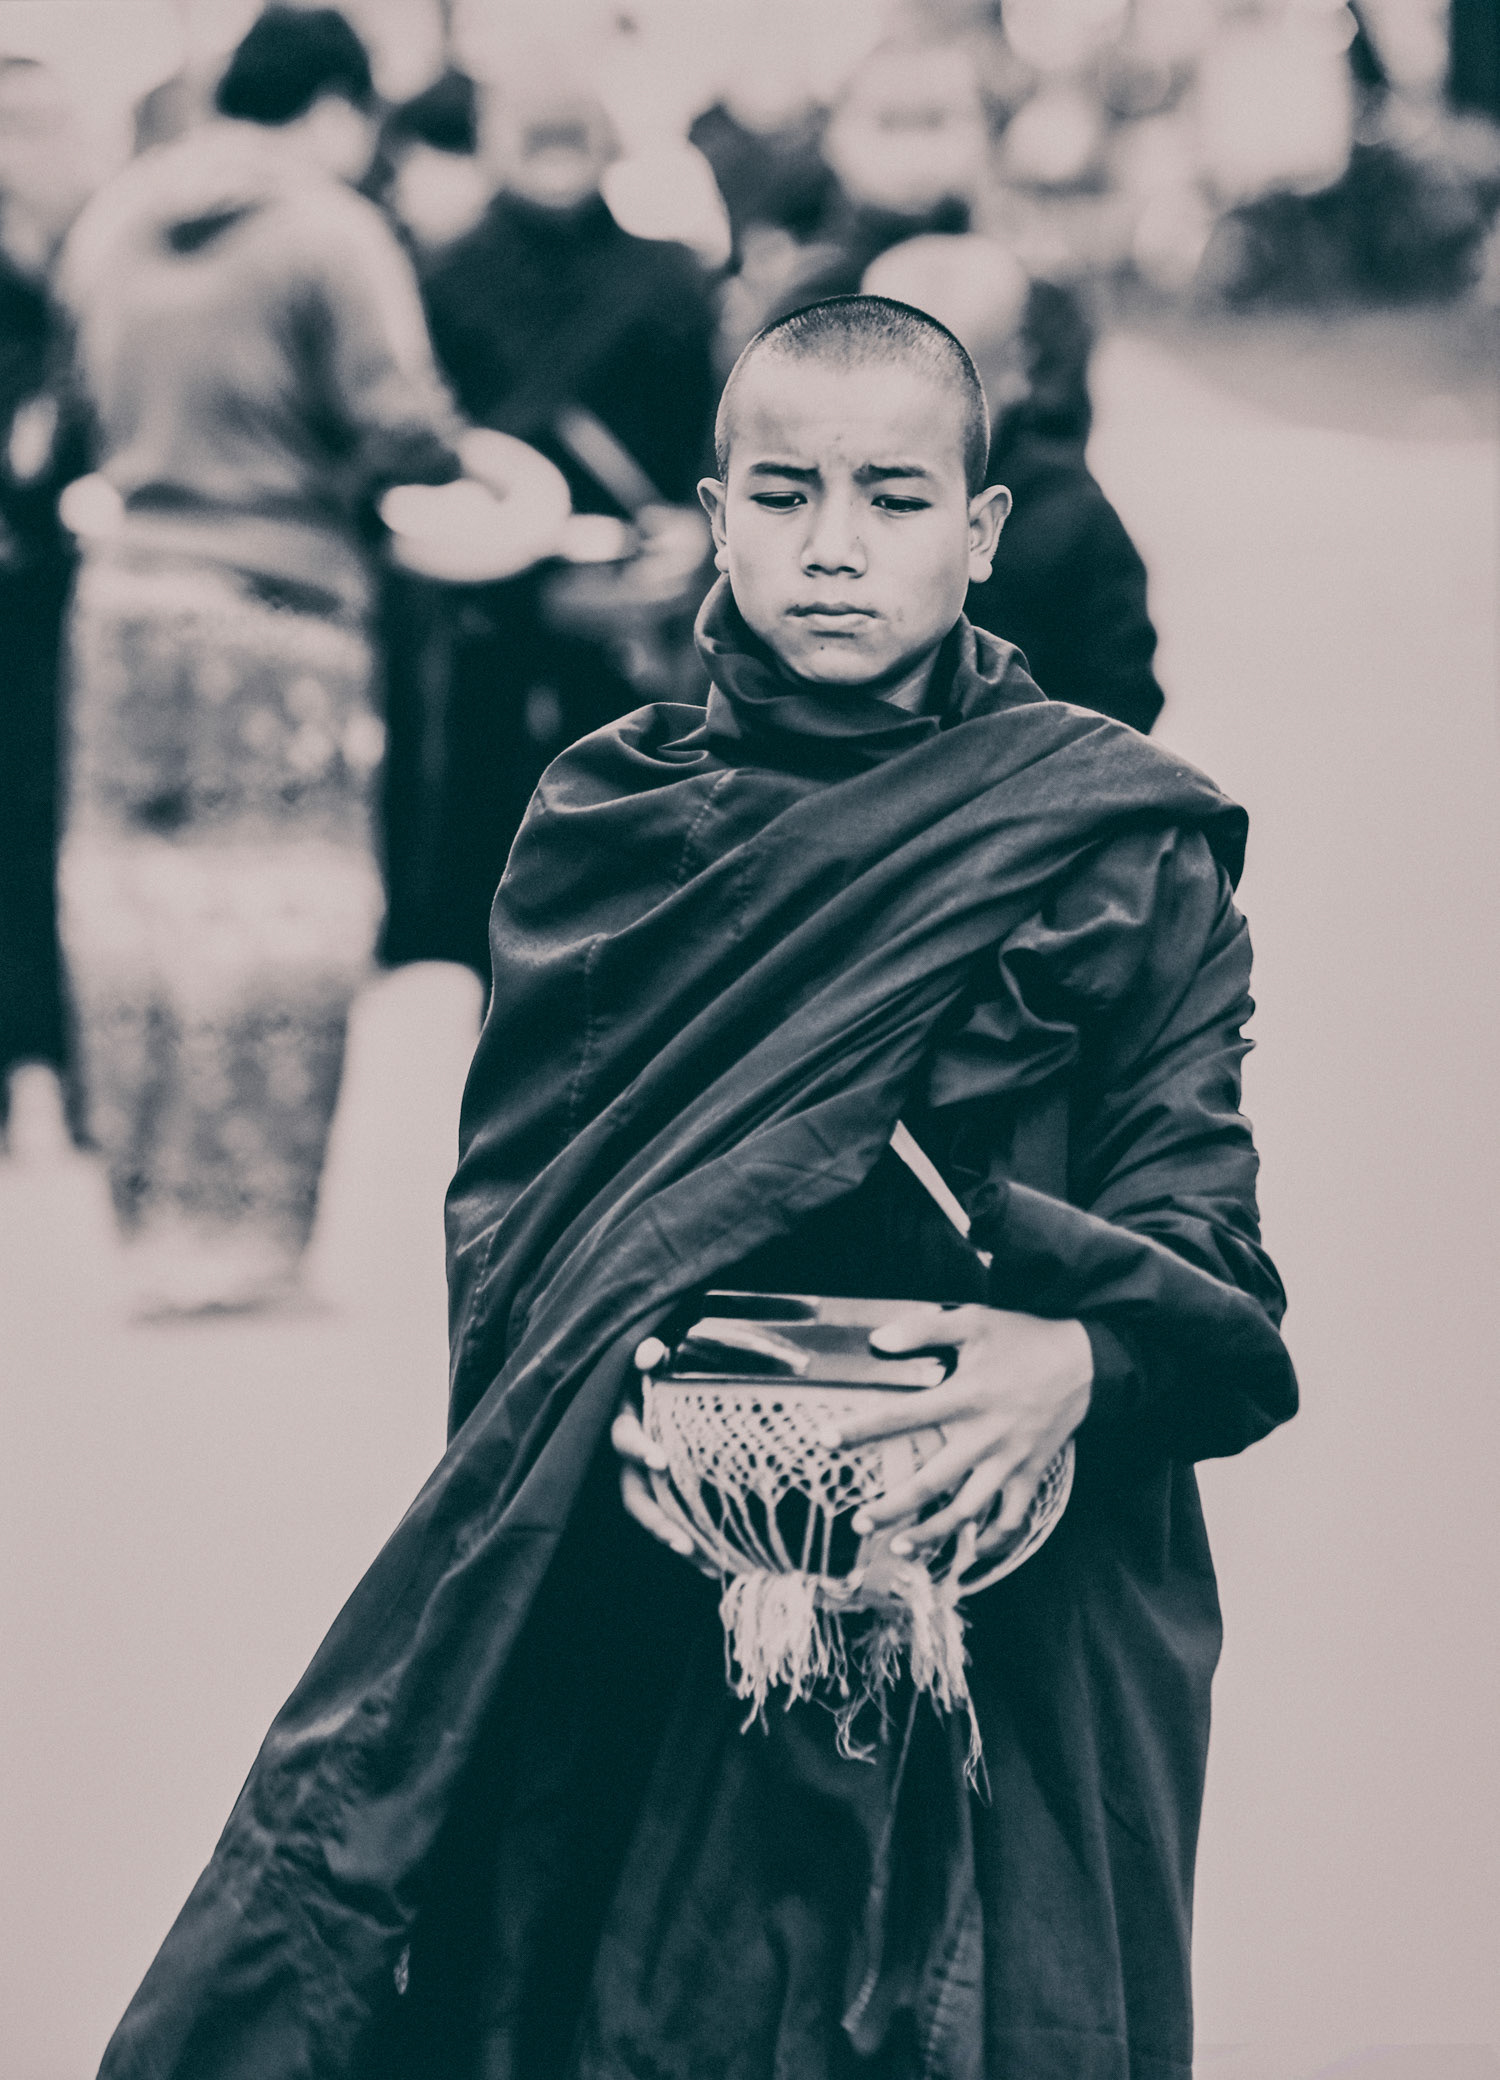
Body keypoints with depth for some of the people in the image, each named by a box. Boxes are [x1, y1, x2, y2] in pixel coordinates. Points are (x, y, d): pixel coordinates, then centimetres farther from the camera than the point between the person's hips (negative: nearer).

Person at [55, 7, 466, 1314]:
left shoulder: (114, 221, 9)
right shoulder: (329, 235, -11)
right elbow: (402, 439, -14)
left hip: (129, 591, 6)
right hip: (279, 614, -6)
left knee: (133, 905, 13)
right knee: (275, 928, 1)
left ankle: (145, 1215, 18)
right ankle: (235, 1228, 2)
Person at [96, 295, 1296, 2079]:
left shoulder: (1127, 842, 1)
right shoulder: (605, 821, 7)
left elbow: (1205, 1246, -5)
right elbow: (505, 1199, 2)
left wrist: (1078, 1362, -27)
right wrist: (619, 1391, -18)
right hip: (638, 1613, 2)